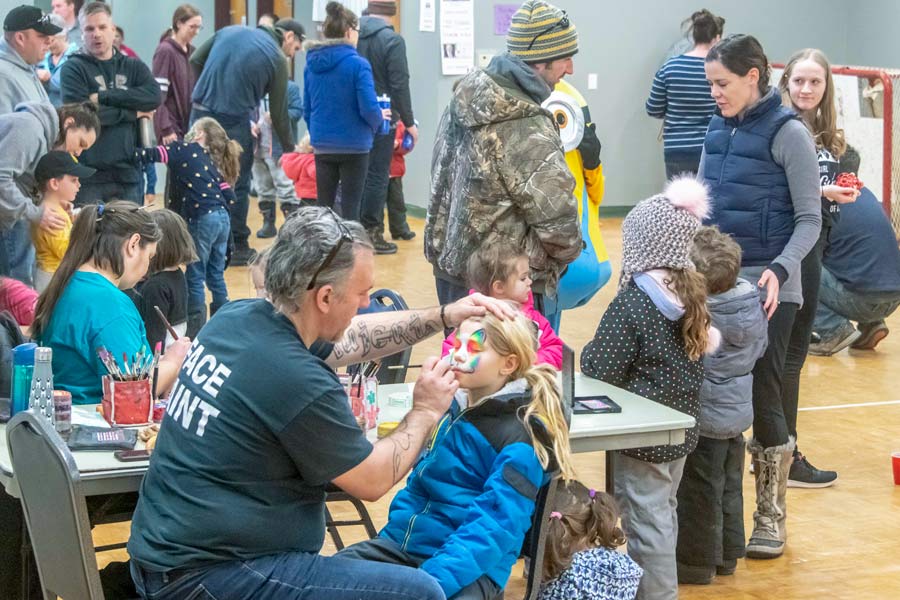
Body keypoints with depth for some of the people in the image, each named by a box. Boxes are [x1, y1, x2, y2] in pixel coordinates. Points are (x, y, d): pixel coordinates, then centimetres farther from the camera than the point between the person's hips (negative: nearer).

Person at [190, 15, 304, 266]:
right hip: (234, 122, -5)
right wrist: (290, 149, 13)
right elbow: (279, 113, 1)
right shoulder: (277, 58, -2)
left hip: (201, 114, 5)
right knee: (237, 186, 7)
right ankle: (238, 248, 11)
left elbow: (195, 60, 14)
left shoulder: (229, 31, 12)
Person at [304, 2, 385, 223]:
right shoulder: (357, 64, -14)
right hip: (353, 146, -5)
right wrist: (380, 117, 5)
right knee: (350, 206, 2)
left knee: (324, 206, 12)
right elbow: (369, 109, -17)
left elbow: (307, 110, 9)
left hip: (322, 146, 5)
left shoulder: (312, 64, 3)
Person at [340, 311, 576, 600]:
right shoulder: (452, 409, 11)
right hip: (404, 542, 7)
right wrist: (390, 537, 10)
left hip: (470, 568, -7)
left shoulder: (521, 441, -12)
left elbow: (495, 527, -20)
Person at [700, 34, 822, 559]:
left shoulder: (788, 133, -9)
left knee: (762, 398, -1)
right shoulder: (719, 128, 8)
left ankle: (772, 519, 14)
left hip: (767, 289, -5)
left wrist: (780, 270, -24)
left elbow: (809, 220, -9)